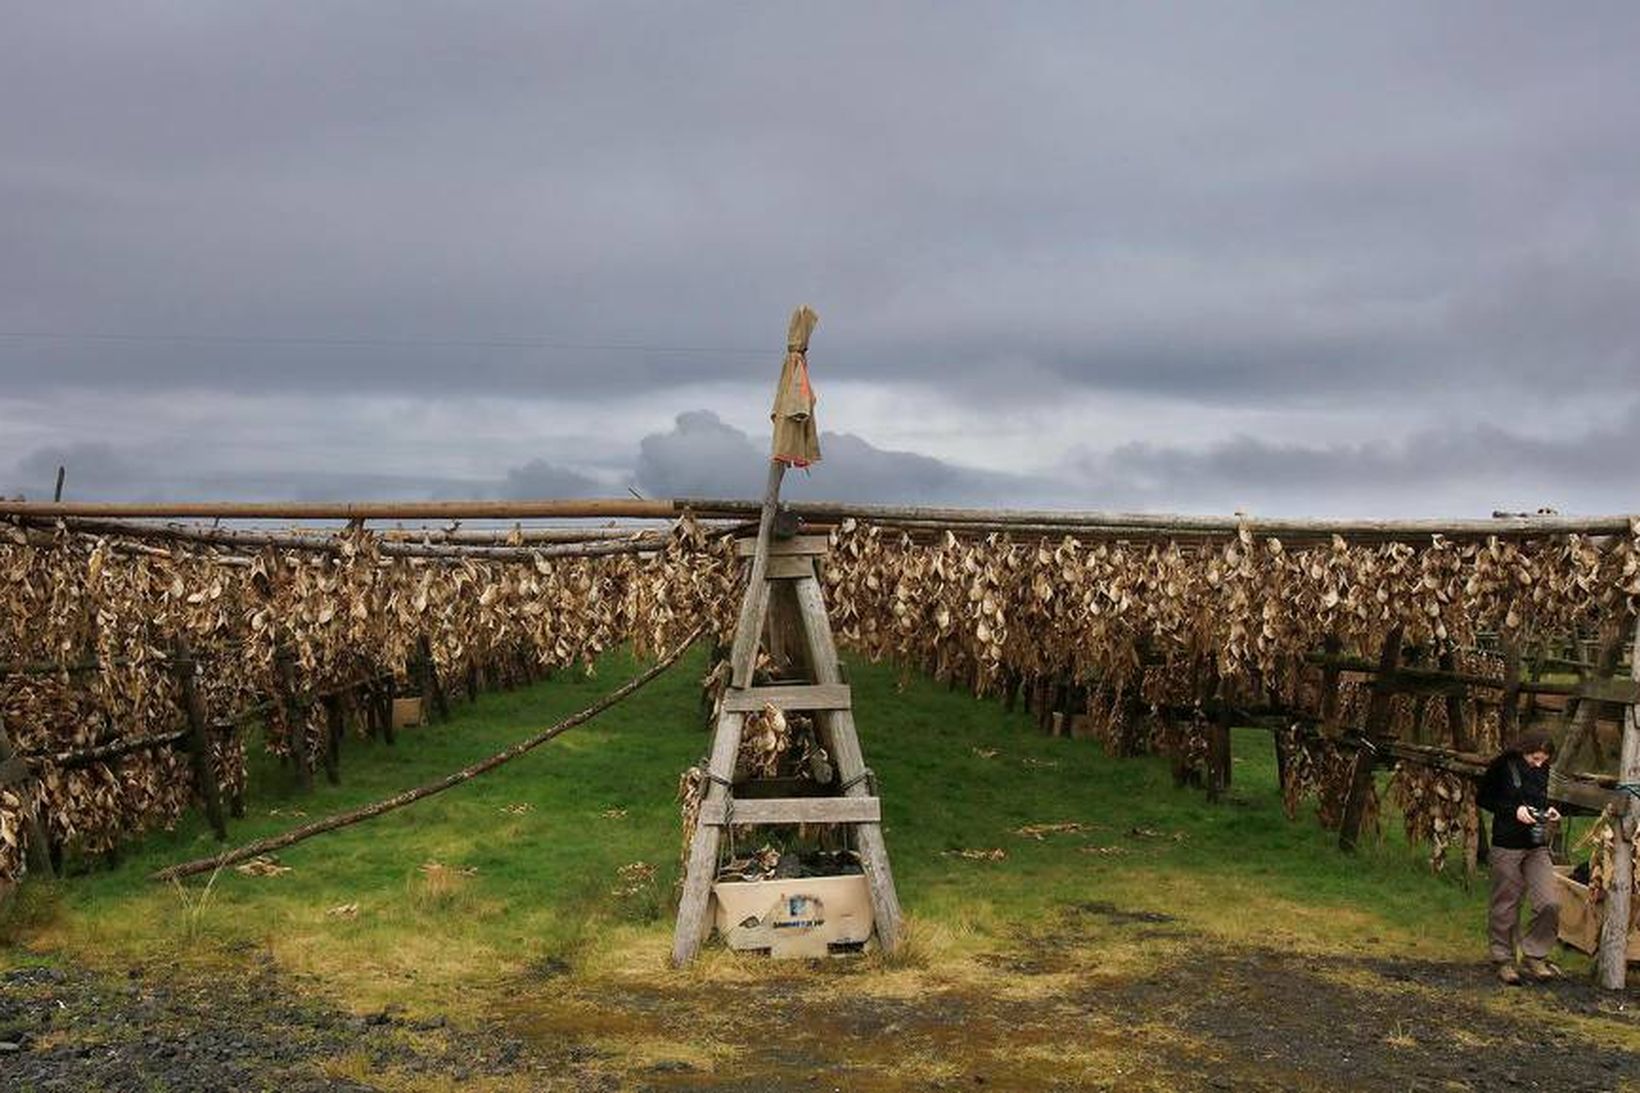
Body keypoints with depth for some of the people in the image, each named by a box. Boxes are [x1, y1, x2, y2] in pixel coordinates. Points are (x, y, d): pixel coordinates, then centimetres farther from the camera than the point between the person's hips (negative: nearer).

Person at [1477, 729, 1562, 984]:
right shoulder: (1502, 767, -9)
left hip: (1537, 847, 5)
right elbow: (1484, 798, -4)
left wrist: (1548, 810, -1)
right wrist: (1514, 810, -16)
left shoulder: (1542, 771, 6)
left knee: (1550, 904, -6)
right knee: (1505, 906, 4)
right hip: (1507, 846, -4)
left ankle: (1534, 956, 10)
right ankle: (1504, 960, 17)